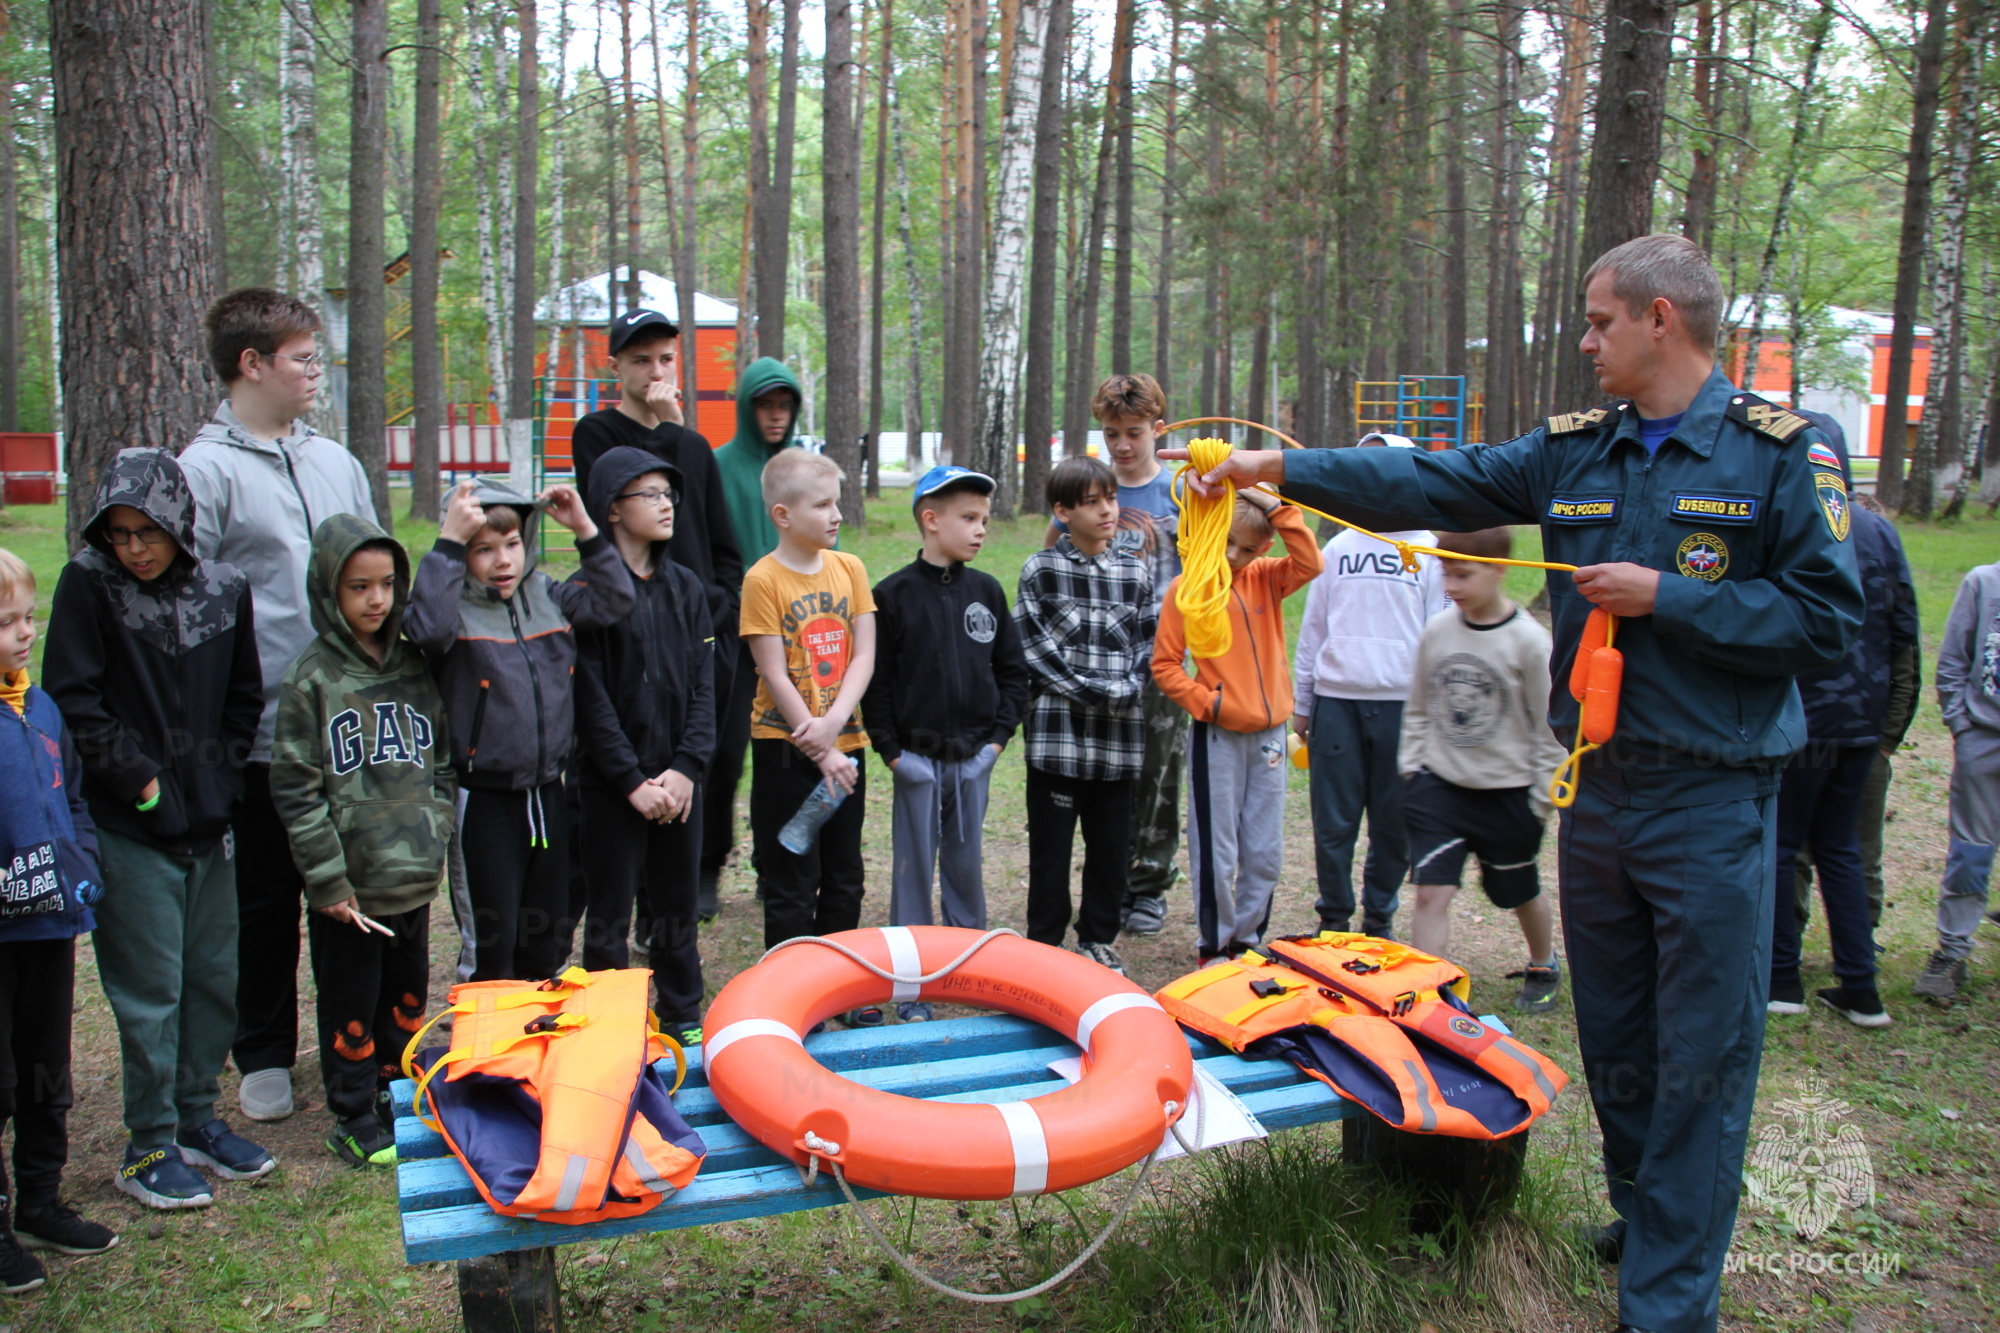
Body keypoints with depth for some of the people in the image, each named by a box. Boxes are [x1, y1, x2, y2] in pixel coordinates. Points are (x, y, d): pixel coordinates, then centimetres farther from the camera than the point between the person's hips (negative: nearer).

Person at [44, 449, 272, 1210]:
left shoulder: (223, 590, 3)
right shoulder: (88, 585, -7)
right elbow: (73, 701, -8)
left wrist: (219, 777, 4)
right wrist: (139, 777, -11)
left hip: (210, 826, 4)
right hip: (132, 829, -4)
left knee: (215, 978, 12)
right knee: (150, 990, 2)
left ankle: (197, 1117, 29)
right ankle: (150, 1148, 15)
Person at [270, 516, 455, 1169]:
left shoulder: (415, 667, 5)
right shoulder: (312, 678, -9)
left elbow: (442, 760, 13)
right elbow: (294, 788, -10)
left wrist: (436, 831, 2)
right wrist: (328, 880, -13)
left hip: (415, 877, 5)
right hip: (350, 883, -4)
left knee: (408, 997, 16)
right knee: (350, 1006, 8)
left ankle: (397, 1100, 32)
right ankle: (356, 1120, 22)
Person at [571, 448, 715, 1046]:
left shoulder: (685, 586, 8)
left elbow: (703, 684, 4)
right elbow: (591, 698, -10)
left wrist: (686, 768, -7)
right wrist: (633, 780, -13)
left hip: (679, 778, 4)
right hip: (612, 784, -4)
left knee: (677, 907, 14)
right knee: (610, 913, 5)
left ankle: (683, 1017, 28)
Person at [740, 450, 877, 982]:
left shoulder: (850, 568, 3)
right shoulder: (763, 579, -11)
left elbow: (863, 658, -2)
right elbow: (775, 676, -13)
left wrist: (832, 722, -17)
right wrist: (820, 751, -15)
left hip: (845, 743, 5)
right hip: (786, 748, -5)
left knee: (844, 877, 14)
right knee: (792, 884, 3)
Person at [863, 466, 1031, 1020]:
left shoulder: (987, 591, 4)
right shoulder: (894, 594, -7)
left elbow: (1013, 670, 9)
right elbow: (876, 679, -5)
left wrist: (999, 735, 2)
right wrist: (889, 748, -7)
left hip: (974, 757, 3)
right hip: (917, 759, -3)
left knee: (966, 863, 13)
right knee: (914, 867, 5)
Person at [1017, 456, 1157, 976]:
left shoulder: (1136, 572, 8)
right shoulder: (1040, 570, -2)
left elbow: (1148, 645, 8)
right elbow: (1033, 647, -7)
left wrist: (1126, 689, -10)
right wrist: (1089, 691, -13)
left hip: (1119, 735, 3)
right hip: (1058, 731, -3)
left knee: (1112, 845, 11)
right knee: (1050, 844, 4)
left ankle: (1097, 939, 26)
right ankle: (1044, 941, 17)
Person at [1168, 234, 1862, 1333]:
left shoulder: (1779, 451, -7)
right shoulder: (1572, 451, 8)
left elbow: (1826, 617, -11)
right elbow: (1432, 486, 7)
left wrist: (1666, 598, -16)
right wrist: (1281, 470, 3)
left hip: (1712, 804, -5)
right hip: (1597, 789, 6)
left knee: (1701, 1056, 0)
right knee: (1612, 1035, 16)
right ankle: (1645, 1217, 37)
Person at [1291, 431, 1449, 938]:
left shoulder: (1428, 550, 6)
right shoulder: (1339, 547, 13)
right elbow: (1312, 626, 15)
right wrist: (1302, 702, 11)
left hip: (1401, 702, -2)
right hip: (1336, 700, 2)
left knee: (1394, 821, 4)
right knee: (1333, 820, 2)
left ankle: (1379, 918, 19)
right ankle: (1334, 917, 16)